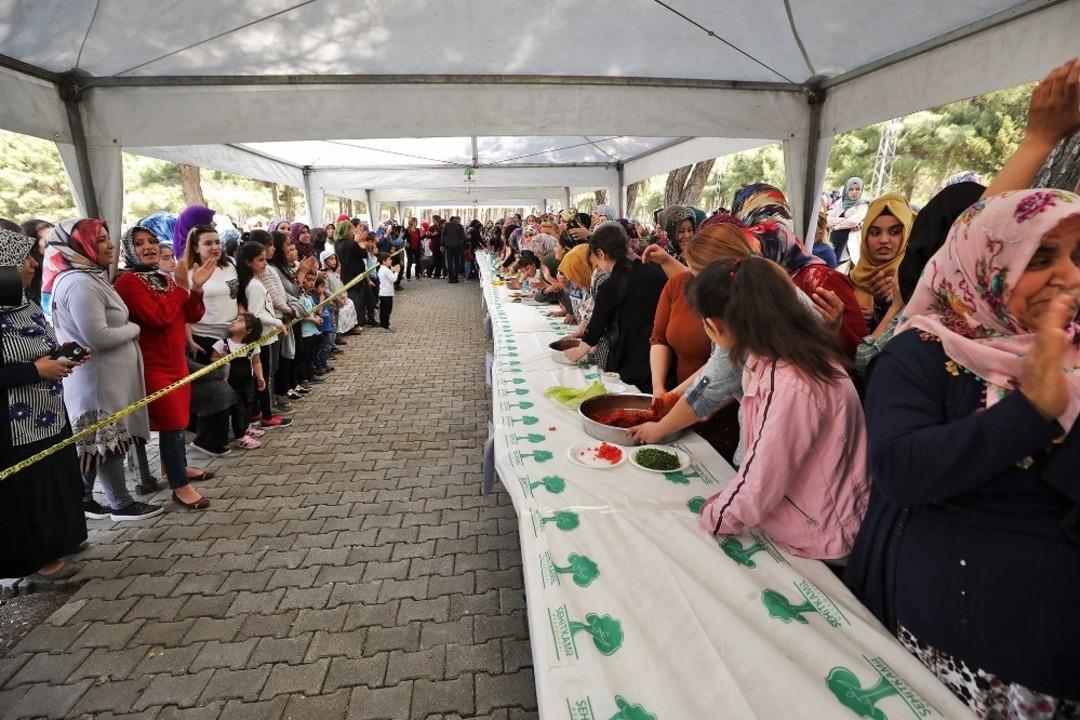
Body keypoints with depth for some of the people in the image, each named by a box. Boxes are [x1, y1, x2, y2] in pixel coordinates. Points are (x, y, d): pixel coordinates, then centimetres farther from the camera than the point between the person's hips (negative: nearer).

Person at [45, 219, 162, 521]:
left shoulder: (90, 277, 12)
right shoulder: (79, 283, -20)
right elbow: (98, 336, -24)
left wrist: (127, 328, 3)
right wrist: (133, 328, -10)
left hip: (105, 375, 10)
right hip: (98, 378, -10)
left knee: (96, 442, 17)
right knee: (108, 441, 2)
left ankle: (82, 498, 29)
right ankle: (121, 504, 14)